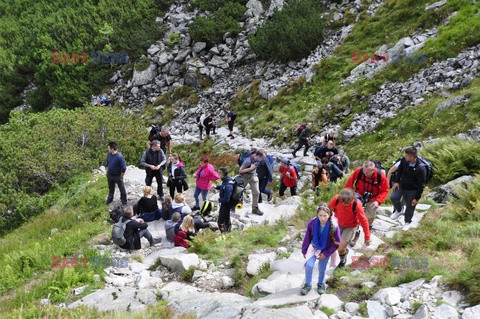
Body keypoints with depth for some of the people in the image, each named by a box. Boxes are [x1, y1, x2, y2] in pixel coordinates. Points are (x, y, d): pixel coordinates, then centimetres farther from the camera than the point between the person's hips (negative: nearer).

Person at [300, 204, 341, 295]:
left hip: (326, 250, -1)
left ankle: (321, 284, 39)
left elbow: (336, 243, -15)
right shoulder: (312, 223, -24)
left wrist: (325, 253, -13)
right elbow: (307, 237, -8)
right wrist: (304, 250, 0)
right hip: (314, 247, 1)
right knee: (309, 265, -10)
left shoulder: (334, 226, -28)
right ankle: (307, 284, 12)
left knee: (322, 268, 11)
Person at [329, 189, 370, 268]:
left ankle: (343, 260, 26)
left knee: (341, 249, -8)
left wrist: (367, 237, -14)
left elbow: (363, 220, -21)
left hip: (350, 227, -3)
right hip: (338, 224, 3)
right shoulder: (336, 199, -26)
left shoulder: (356, 204, -32)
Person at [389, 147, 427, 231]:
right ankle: (399, 210, 21)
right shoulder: (404, 160, -18)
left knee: (410, 206, 9)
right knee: (393, 197, -11)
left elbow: (421, 185, -21)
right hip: (401, 185, 4)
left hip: (412, 190, -4)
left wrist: (417, 198, -15)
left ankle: (407, 222, 37)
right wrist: (396, 181, 0)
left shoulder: (421, 169, -31)